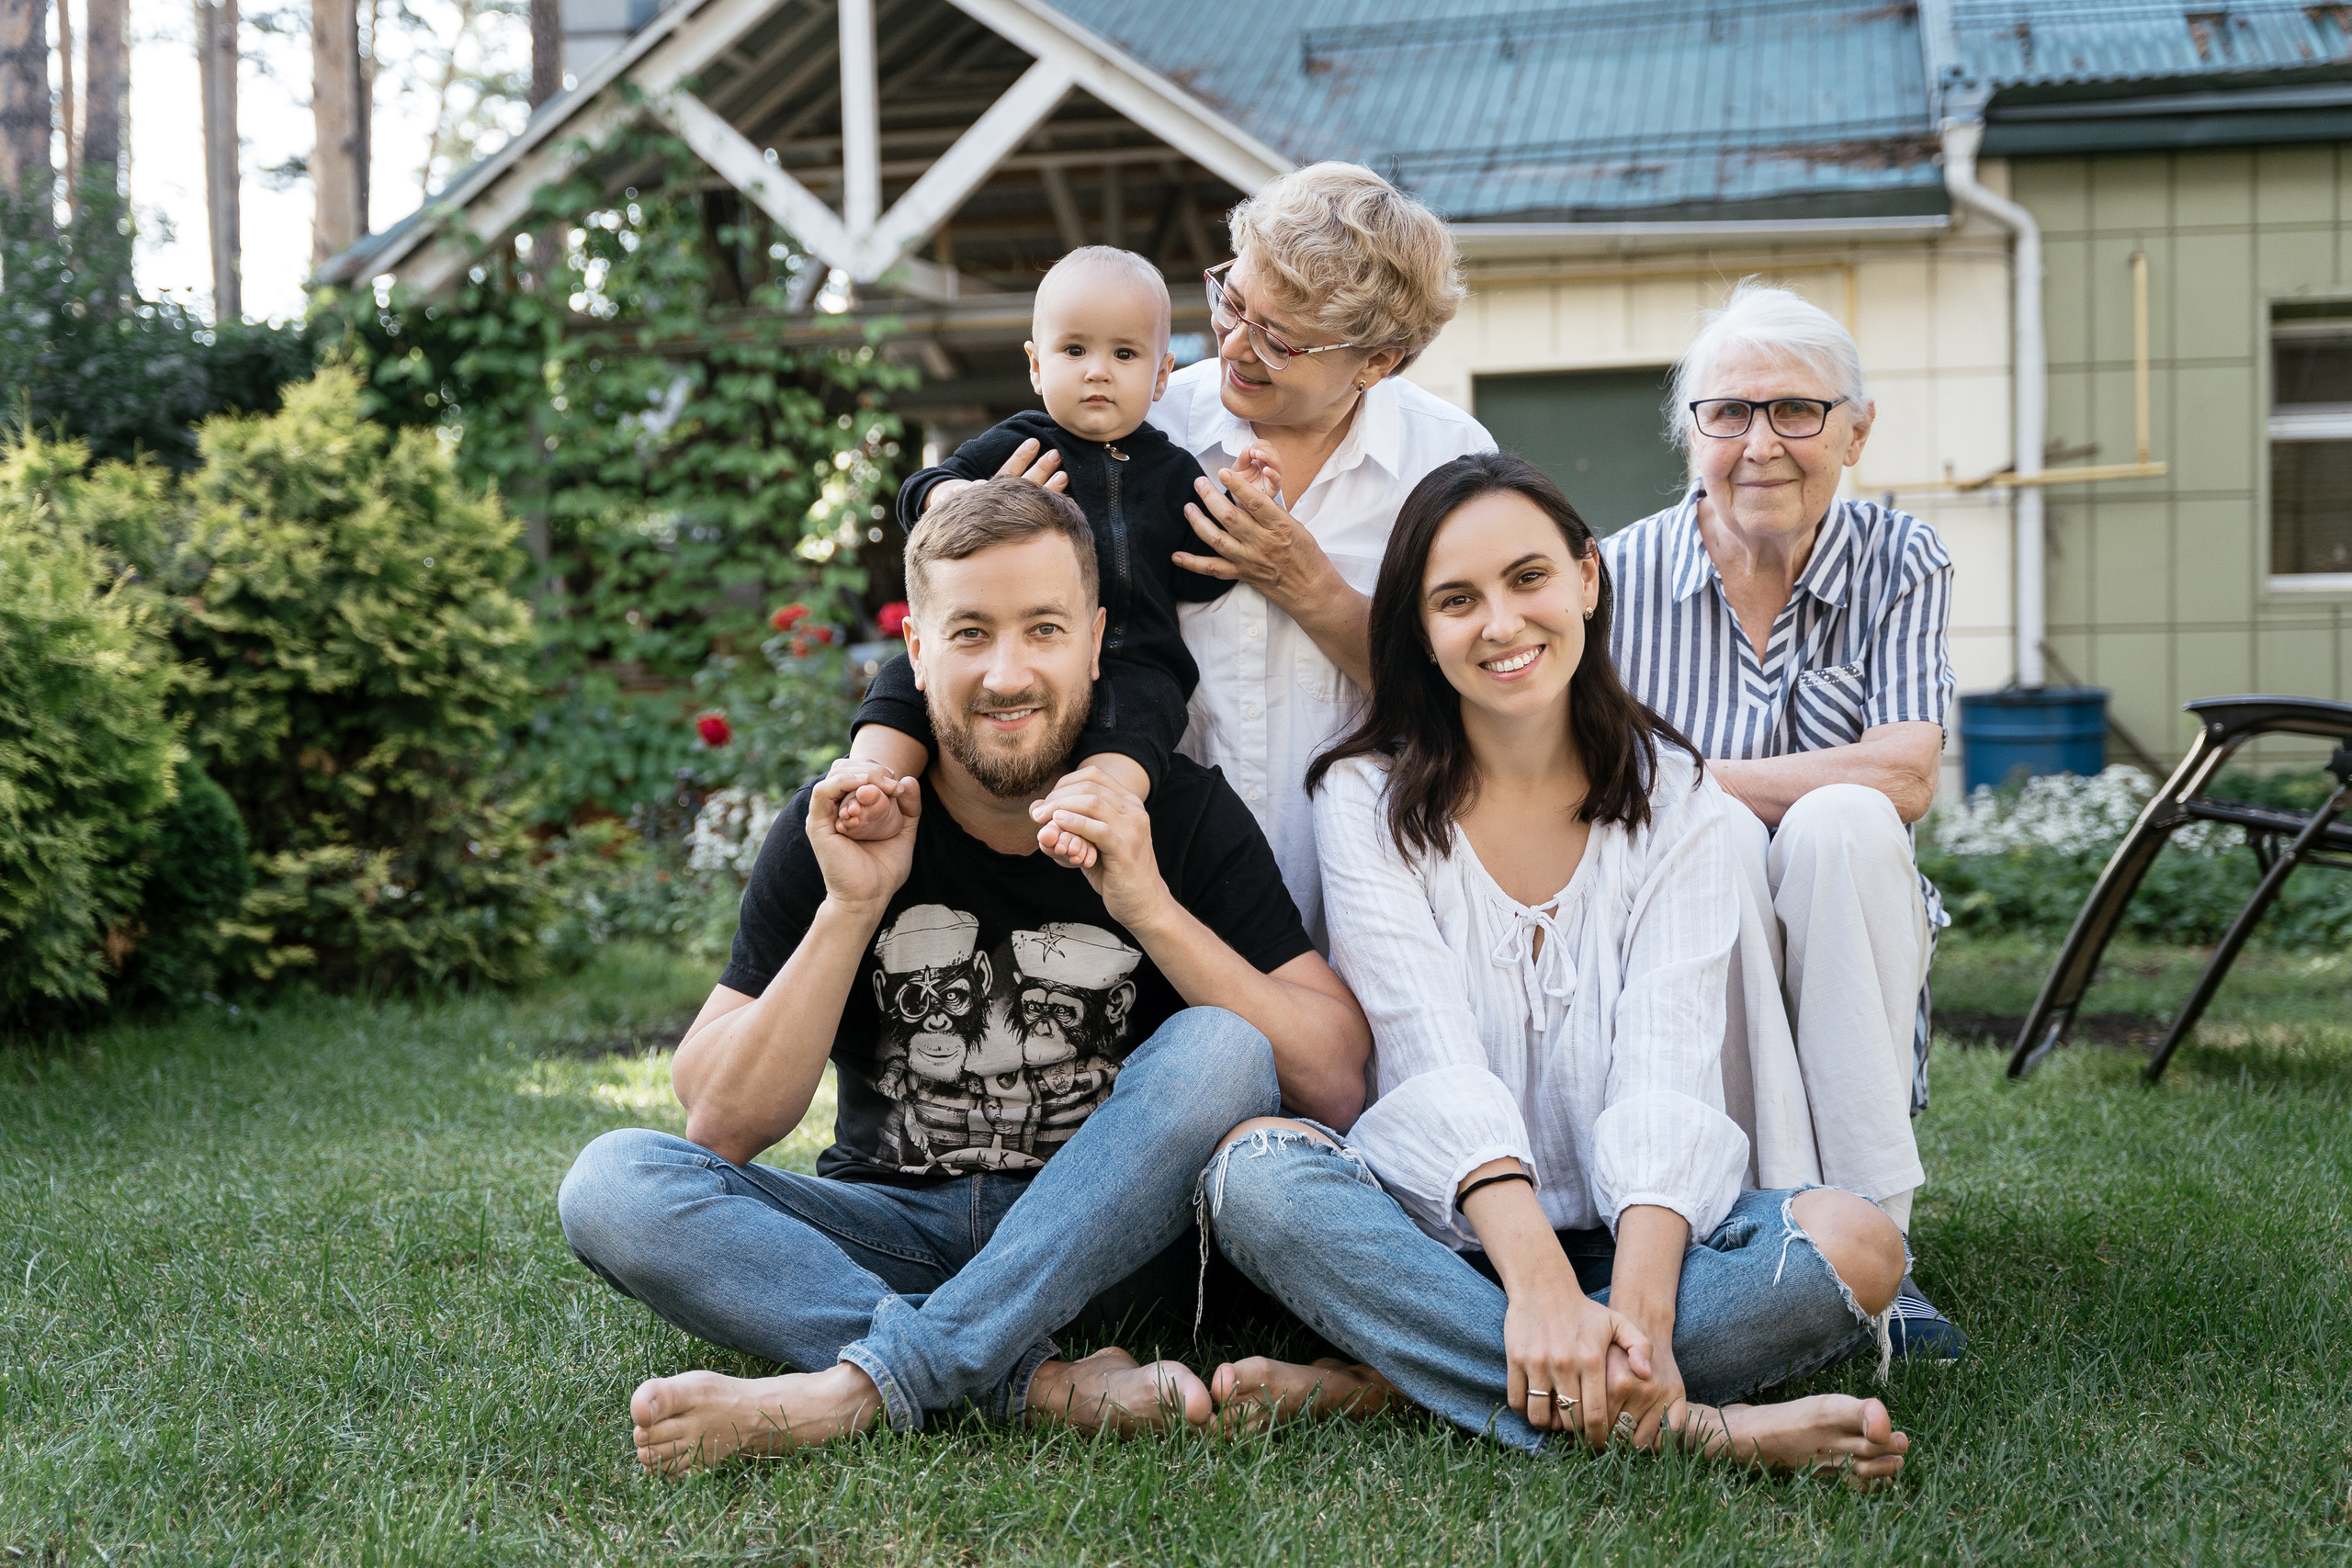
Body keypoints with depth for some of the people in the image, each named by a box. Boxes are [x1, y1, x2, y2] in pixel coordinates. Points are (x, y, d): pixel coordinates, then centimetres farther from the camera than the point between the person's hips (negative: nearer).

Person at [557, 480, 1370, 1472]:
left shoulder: (1182, 815, -7)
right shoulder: (843, 826, -5)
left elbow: (1338, 1085, -16)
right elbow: (719, 1128, -10)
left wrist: (1152, 909, -26)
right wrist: (850, 908, -21)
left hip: (1106, 1232, -1)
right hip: (895, 1234, 1)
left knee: (1223, 1049, -29)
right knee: (611, 1185, -22)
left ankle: (852, 1391, -31)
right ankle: (1043, 1386, -31)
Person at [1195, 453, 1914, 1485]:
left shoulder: (1671, 795, 2)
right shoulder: (1367, 799, -1)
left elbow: (1667, 1066, -12)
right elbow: (1439, 1060, -15)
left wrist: (1638, 1305, -30)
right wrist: (1538, 1283, -32)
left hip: (1629, 1230, 1)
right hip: (1442, 1230, -1)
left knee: (1857, 1244, -26)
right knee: (1258, 1172, -31)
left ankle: (1390, 1383, -28)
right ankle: (1686, 1427, -36)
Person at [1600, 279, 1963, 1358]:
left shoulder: (1901, 568, 0)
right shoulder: (1621, 575, -3)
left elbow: (1905, 776, -17)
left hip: (1846, 956, 1)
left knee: (1841, 823, -30)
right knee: (1718, 838, -31)